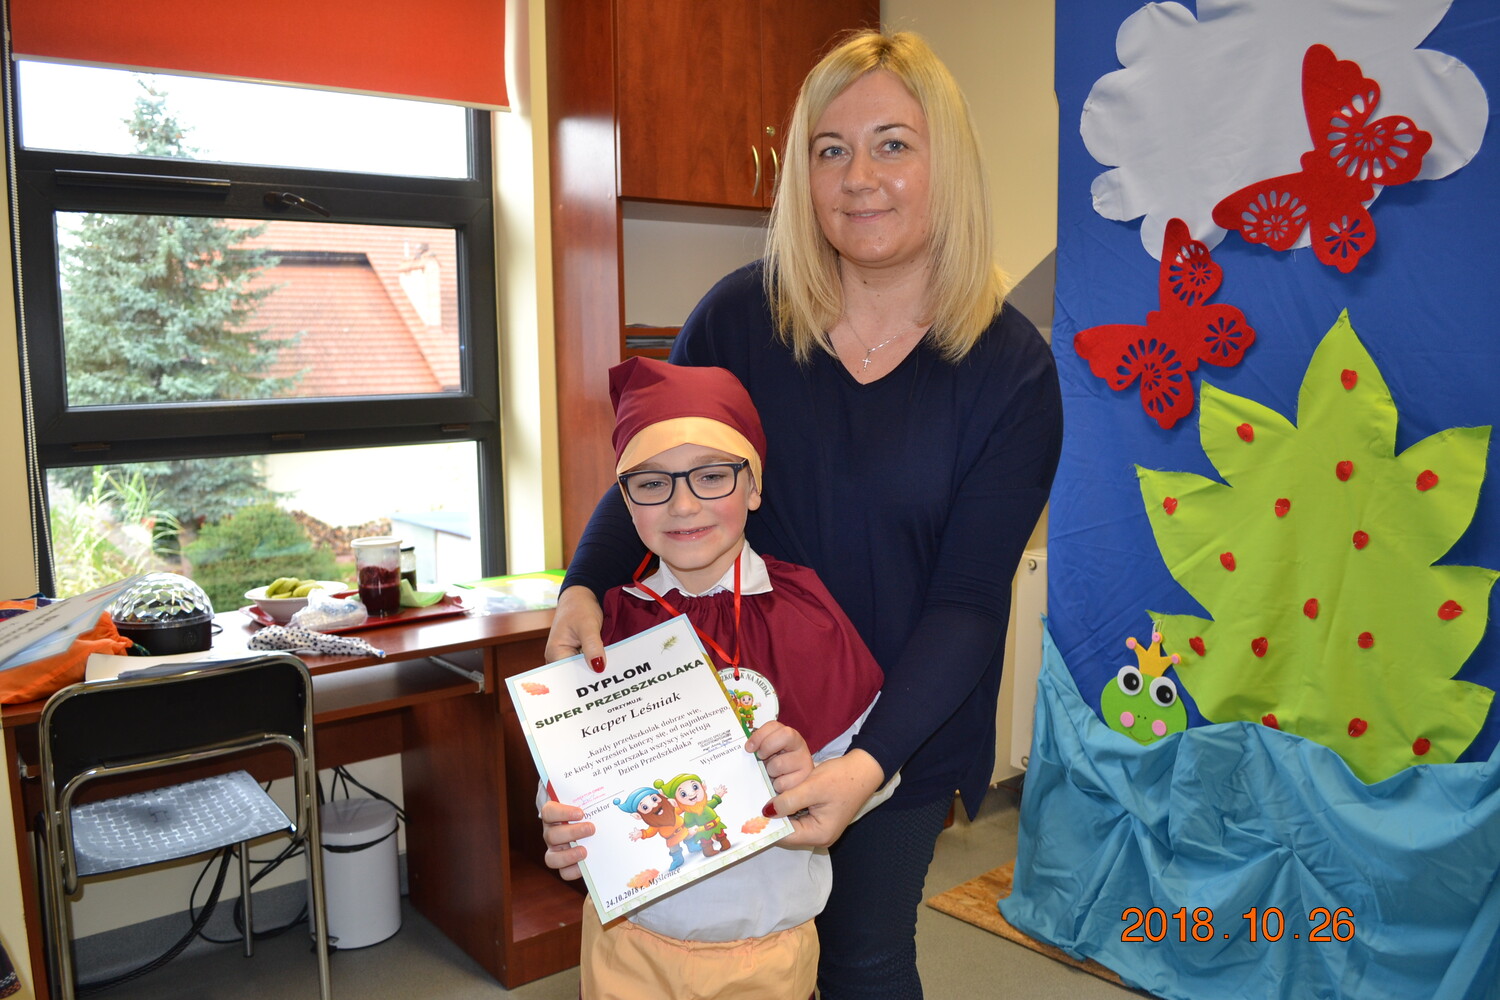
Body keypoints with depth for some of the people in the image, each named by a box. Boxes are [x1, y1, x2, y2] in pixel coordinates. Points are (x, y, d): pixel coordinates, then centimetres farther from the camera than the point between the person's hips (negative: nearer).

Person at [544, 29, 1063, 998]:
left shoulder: (1011, 366, -12)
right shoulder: (741, 314, -9)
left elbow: (966, 599, -15)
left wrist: (871, 762, -26)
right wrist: (584, 589, -18)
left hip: (899, 736, -1)